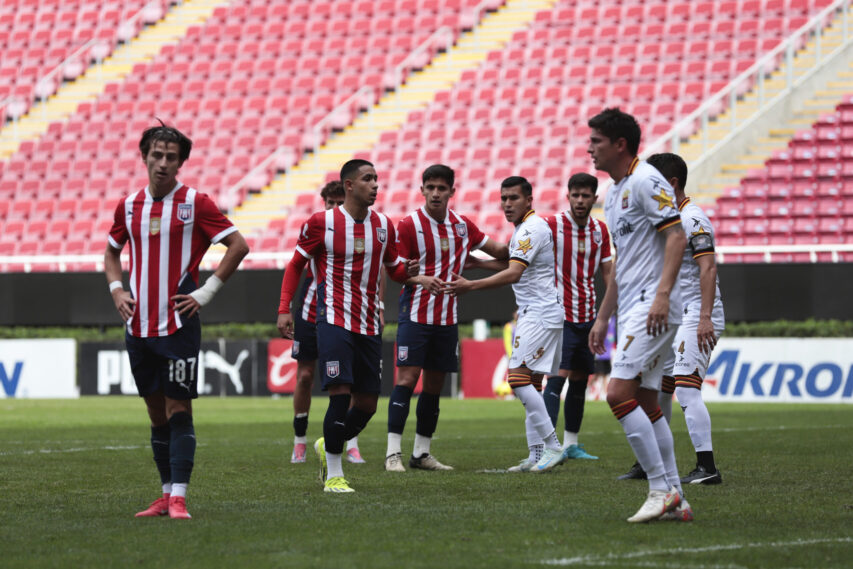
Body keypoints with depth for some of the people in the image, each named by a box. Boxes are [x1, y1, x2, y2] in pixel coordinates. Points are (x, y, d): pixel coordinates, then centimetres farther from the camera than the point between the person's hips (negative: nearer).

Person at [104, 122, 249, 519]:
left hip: (178, 323, -5)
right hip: (138, 324, 5)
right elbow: (111, 252, 24)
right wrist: (117, 290, 8)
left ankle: (178, 498, -9)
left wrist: (208, 291, -9)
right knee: (156, 412, 10)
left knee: (178, 409, -7)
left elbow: (238, 245, -6)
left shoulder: (195, 203, -5)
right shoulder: (129, 205, 9)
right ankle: (166, 494, 17)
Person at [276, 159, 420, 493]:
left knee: (367, 403, 5)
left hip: (370, 325, 5)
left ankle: (328, 447, 32)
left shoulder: (384, 226, 9)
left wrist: (411, 272, -4)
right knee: (340, 394, -15)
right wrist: (284, 309, -3)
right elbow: (296, 264, 6)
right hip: (334, 321, -5)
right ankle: (333, 475, -5)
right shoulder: (322, 223, -4)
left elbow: (395, 270, 19)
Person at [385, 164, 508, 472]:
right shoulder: (409, 225, -7)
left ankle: (421, 453, 14)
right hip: (416, 315, -5)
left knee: (435, 385, 7)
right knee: (407, 379, -12)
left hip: (447, 317, 5)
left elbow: (497, 250, 17)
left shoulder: (462, 225, 8)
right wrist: (422, 279, -26)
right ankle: (393, 452, -11)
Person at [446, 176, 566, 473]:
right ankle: (536, 454, 8)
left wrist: (470, 285, -27)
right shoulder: (524, 228, 17)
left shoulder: (532, 229, -16)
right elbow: (511, 262, 31)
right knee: (529, 382, 8)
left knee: (519, 377, -16)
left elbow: (513, 274, -25)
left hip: (541, 315, -11)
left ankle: (552, 446, -15)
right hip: (532, 313, 11)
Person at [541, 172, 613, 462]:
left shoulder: (600, 230, 7)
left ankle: (571, 443, 18)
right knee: (557, 376, -16)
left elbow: (607, 272, 14)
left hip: (588, 316, 6)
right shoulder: (552, 225, -9)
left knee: (580, 380, 9)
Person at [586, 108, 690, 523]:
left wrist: (662, 294, -27)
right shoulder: (614, 193, 19)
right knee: (645, 402, 8)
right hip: (632, 309, 10)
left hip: (653, 307, -10)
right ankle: (674, 497, 10)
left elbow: (676, 236, -18)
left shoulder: (645, 181, -10)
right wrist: (602, 317, 25)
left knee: (620, 393, -16)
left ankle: (661, 489, -12)